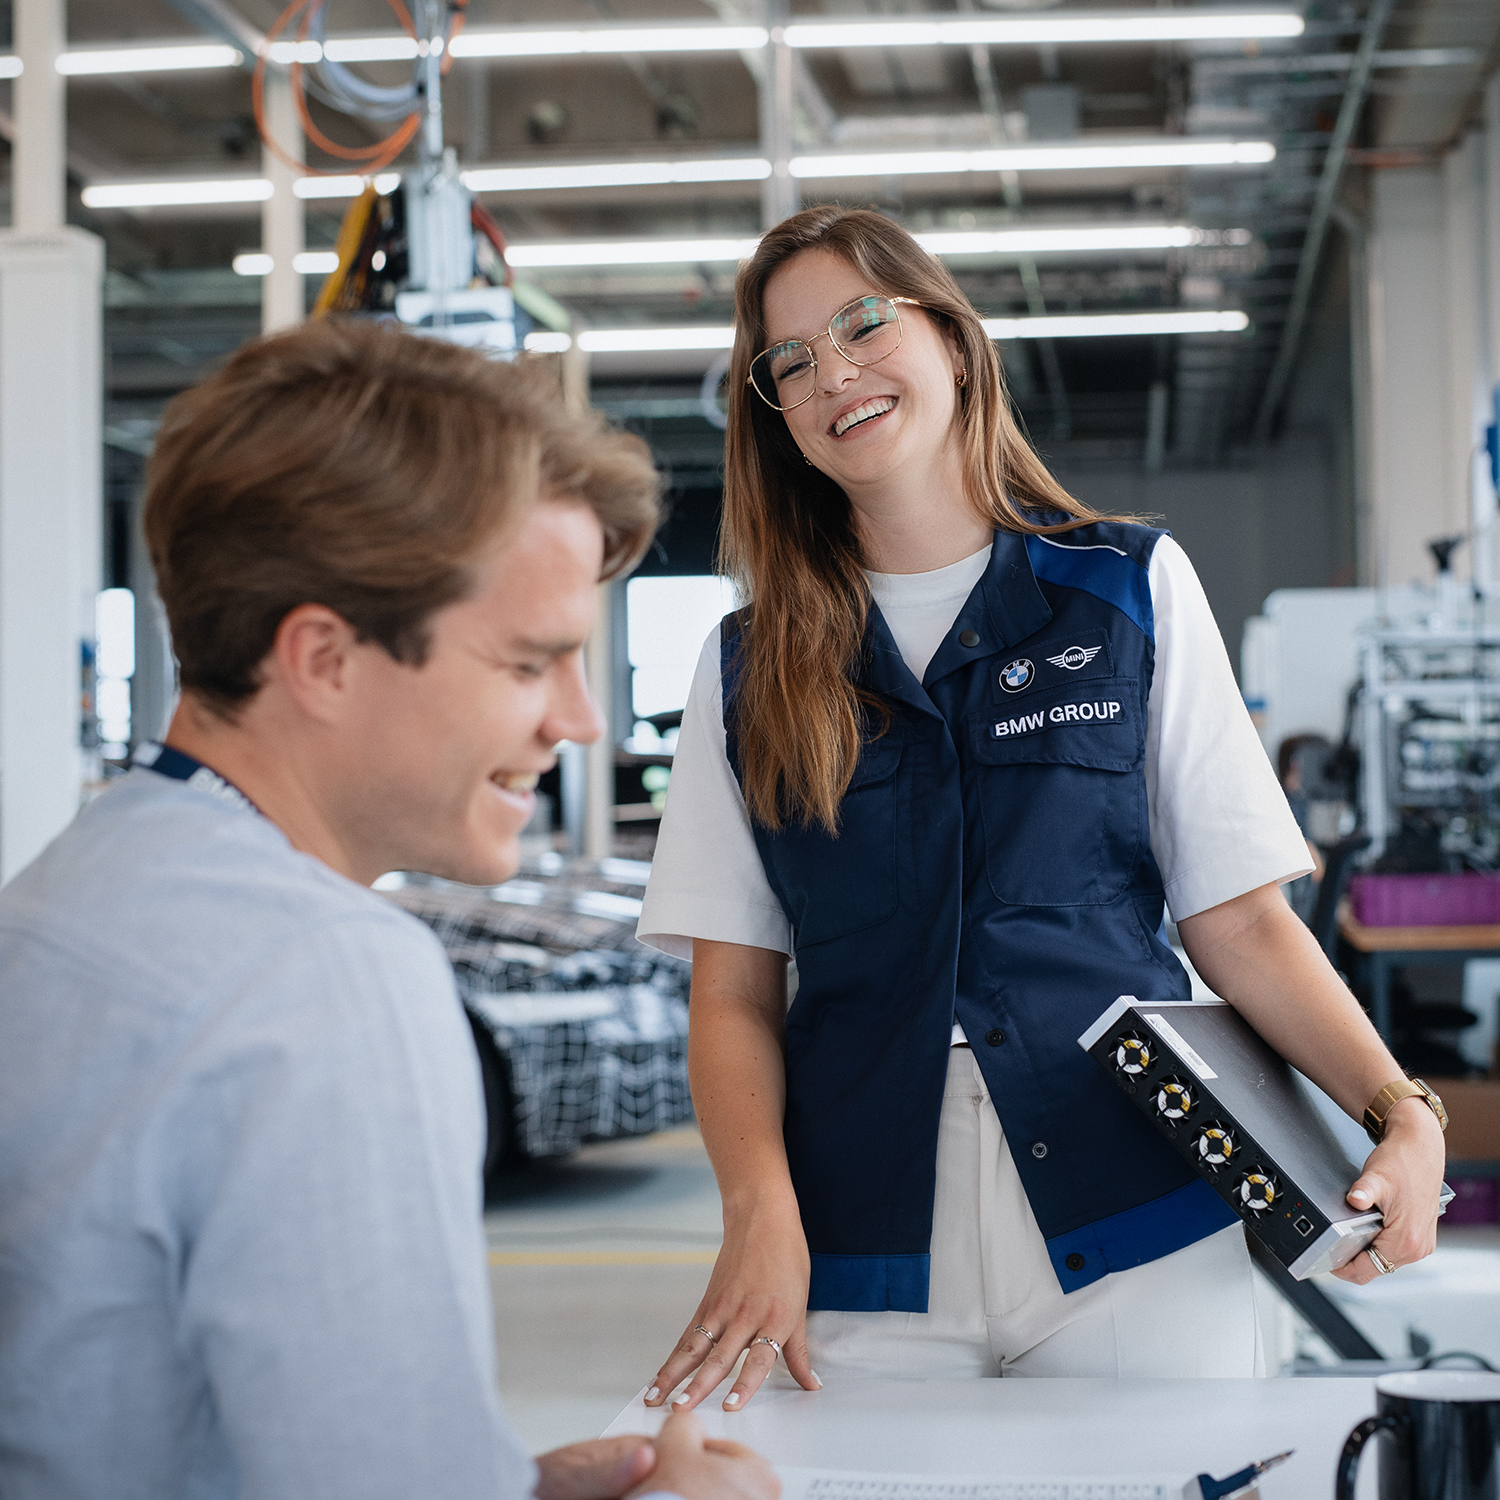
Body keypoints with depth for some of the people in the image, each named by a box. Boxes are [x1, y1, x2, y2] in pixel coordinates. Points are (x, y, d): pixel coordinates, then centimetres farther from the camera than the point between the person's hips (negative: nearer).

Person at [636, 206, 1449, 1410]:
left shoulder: (1130, 588, 6)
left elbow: (1239, 920, 4)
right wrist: (761, 1212, -13)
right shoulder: (748, 669, 9)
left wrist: (1402, 1111, -11)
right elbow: (735, 992, 4)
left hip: (1133, 1233, 0)